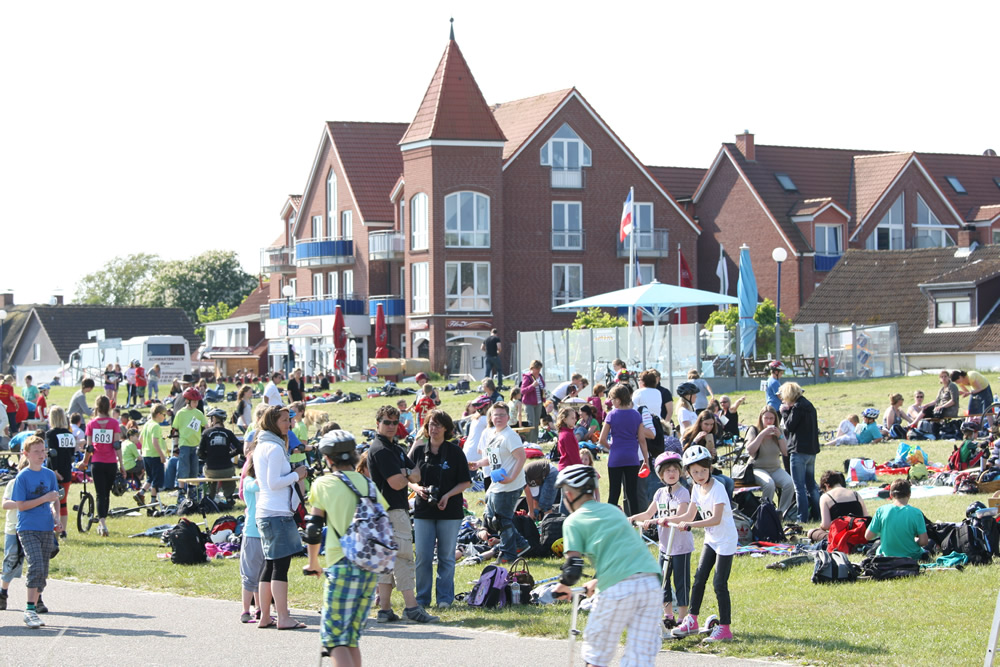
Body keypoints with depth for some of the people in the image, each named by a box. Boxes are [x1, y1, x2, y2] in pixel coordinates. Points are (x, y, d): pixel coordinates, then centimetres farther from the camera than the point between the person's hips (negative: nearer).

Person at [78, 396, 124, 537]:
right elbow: (117, 445, -8)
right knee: (106, 493, 15)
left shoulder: (91, 424, 0)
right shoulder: (114, 423, -2)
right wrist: (121, 464, -4)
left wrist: (84, 462, 15)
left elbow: (89, 447, 0)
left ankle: (102, 523, -18)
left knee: (100, 494, -1)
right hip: (111, 464, 1)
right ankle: (102, 522, 26)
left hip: (97, 463, -1)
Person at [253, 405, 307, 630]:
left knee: (271, 565, 11)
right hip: (278, 512, -10)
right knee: (281, 564, -9)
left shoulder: (260, 447, 18)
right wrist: (296, 475, -7)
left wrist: (293, 476, 18)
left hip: (265, 512, 10)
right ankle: (283, 618, -10)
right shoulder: (275, 448, -12)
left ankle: (264, 617, 13)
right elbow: (274, 483, -18)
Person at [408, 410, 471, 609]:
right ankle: (422, 598, 9)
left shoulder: (455, 452, 0)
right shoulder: (418, 450, 6)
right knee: (422, 557, 1)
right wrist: (417, 488, -10)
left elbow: (465, 482, 0)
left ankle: (444, 598, 13)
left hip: (449, 510, -2)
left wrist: (448, 495, -15)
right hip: (423, 510, 2)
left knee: (446, 557, 4)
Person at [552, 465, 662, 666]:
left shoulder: (574, 521, 8)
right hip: (651, 581, 5)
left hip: (618, 588, -5)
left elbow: (573, 568, -2)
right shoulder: (613, 510, 26)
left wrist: (563, 586, 18)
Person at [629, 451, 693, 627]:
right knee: (663, 581, 11)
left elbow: (679, 517, -22)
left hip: (681, 546, -7)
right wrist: (632, 518, 1)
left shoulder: (682, 493, -11)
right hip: (665, 545, 7)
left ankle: (683, 620, 5)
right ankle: (668, 616, 23)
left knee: (681, 583, -1)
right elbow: (648, 514, 17)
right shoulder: (660, 493, 8)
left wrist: (656, 521, -30)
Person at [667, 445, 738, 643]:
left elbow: (716, 519, -28)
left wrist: (689, 525, -33)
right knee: (699, 578, 6)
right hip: (711, 539, 7)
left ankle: (725, 628, -1)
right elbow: (689, 515, 12)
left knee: (719, 584, -7)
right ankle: (692, 620, 16)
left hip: (725, 540, -7)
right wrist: (667, 520, 1)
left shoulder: (717, 488, -20)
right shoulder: (697, 488, 4)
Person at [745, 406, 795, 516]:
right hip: (758, 468, -4)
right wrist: (762, 434, -18)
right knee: (769, 484, -36)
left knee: (789, 484, -26)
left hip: (775, 468, 4)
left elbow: (785, 452, 3)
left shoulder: (778, 431, 11)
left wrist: (779, 436, -8)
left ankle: (781, 513, -14)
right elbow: (750, 450, -16)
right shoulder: (754, 430, -1)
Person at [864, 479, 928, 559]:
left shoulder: (881, 511, -12)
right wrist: (914, 540, 7)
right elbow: (923, 542, -16)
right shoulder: (916, 513, -16)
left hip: (886, 556, 0)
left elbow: (868, 536, -7)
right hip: (911, 557, 0)